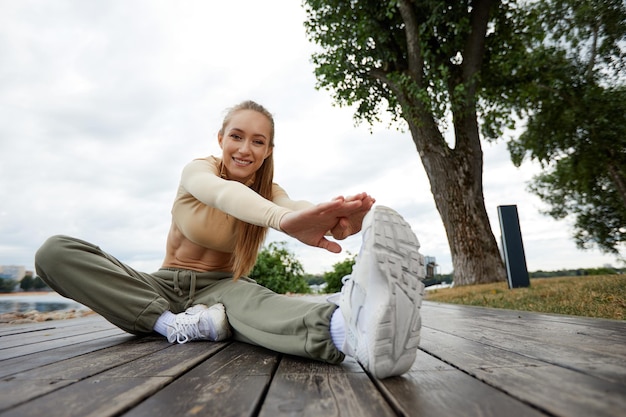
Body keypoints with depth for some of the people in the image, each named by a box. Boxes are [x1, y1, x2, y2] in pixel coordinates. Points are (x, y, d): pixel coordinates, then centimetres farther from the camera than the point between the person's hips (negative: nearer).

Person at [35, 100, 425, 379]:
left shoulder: (268, 192, -4)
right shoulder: (198, 170, -10)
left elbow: (296, 208, -29)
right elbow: (220, 192, -37)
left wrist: (337, 222, -55)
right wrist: (283, 218, -58)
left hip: (219, 288, 0)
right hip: (164, 286, 1)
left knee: (249, 299, -39)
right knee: (55, 251, -20)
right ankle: (169, 323, -31)